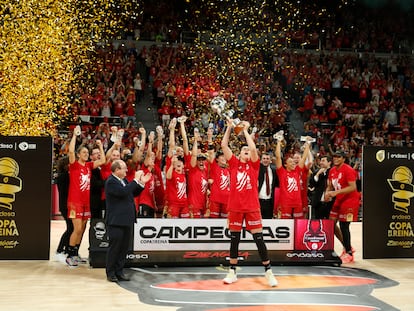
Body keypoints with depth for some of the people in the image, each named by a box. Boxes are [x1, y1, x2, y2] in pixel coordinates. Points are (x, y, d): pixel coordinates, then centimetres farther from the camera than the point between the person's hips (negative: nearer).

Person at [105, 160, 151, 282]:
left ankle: (119, 272, 20)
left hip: (127, 220, 8)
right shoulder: (111, 182, -13)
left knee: (124, 248, 11)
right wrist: (136, 180, -21)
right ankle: (110, 273, 9)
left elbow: (134, 193, 21)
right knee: (114, 247, -1)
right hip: (116, 221, -8)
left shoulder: (124, 180, 14)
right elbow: (123, 192, -27)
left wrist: (141, 183, 7)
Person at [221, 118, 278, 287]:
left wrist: (245, 130, -5)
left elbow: (253, 148, -12)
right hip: (235, 207, 2)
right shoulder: (234, 164, 9)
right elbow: (223, 145, 2)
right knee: (234, 240, 9)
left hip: (252, 207, -2)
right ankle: (232, 272, 18)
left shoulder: (254, 165, 5)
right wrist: (229, 127, 1)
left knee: (259, 239, -1)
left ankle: (268, 271, 7)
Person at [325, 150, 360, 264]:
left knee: (344, 225, -8)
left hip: (350, 200, -9)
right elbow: (330, 186, 18)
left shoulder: (348, 170, -16)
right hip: (339, 200, 9)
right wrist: (327, 193, -5)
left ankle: (349, 253, 5)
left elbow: (353, 187, -24)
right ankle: (347, 247, 21)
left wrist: (336, 192, -28)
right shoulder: (332, 171, 9)